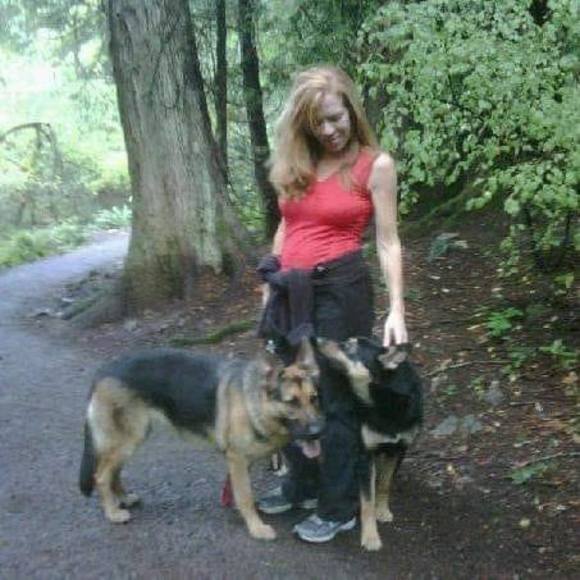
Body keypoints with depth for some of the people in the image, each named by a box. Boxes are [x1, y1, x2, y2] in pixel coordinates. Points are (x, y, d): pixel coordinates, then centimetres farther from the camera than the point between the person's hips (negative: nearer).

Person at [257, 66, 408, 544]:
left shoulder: (375, 165, -6)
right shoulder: (297, 162, 9)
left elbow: (388, 242, -8)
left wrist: (396, 309, -16)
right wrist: (271, 287, 15)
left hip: (340, 288, -6)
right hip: (291, 288, 6)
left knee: (336, 399, 4)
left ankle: (339, 507, 20)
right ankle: (301, 485, 36)